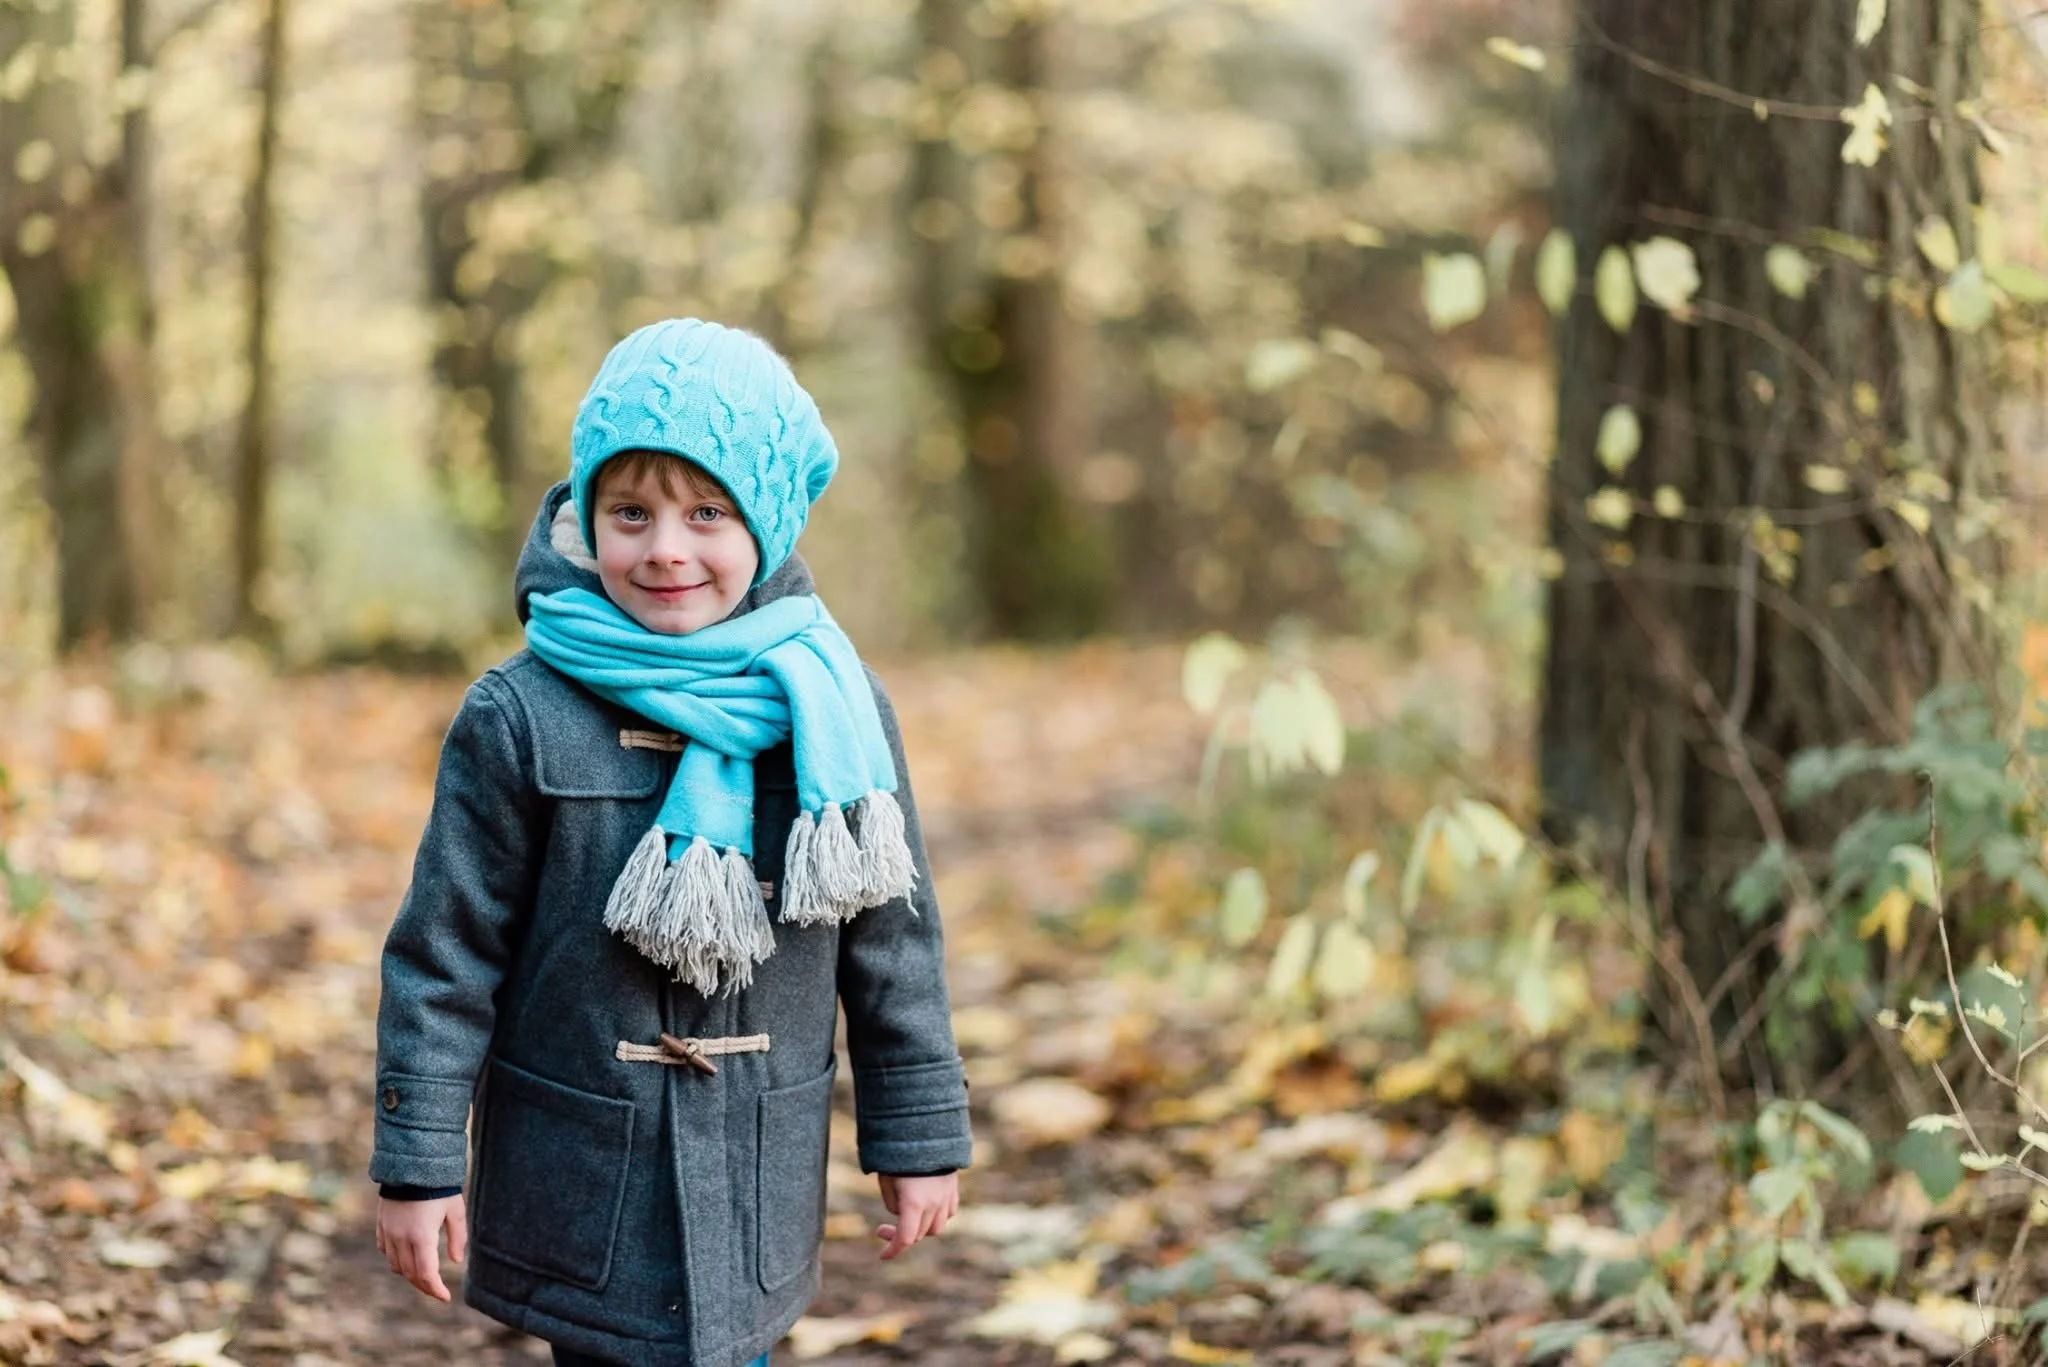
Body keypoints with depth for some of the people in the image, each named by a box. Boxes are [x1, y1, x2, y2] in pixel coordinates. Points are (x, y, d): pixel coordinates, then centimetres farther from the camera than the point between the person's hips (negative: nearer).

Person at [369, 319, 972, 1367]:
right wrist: (418, 1161, -4)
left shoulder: (832, 707, -1)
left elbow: (892, 939, 6)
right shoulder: (521, 719, -10)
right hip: (580, 1181, -2)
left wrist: (919, 1137, 9)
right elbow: (445, 949, -5)